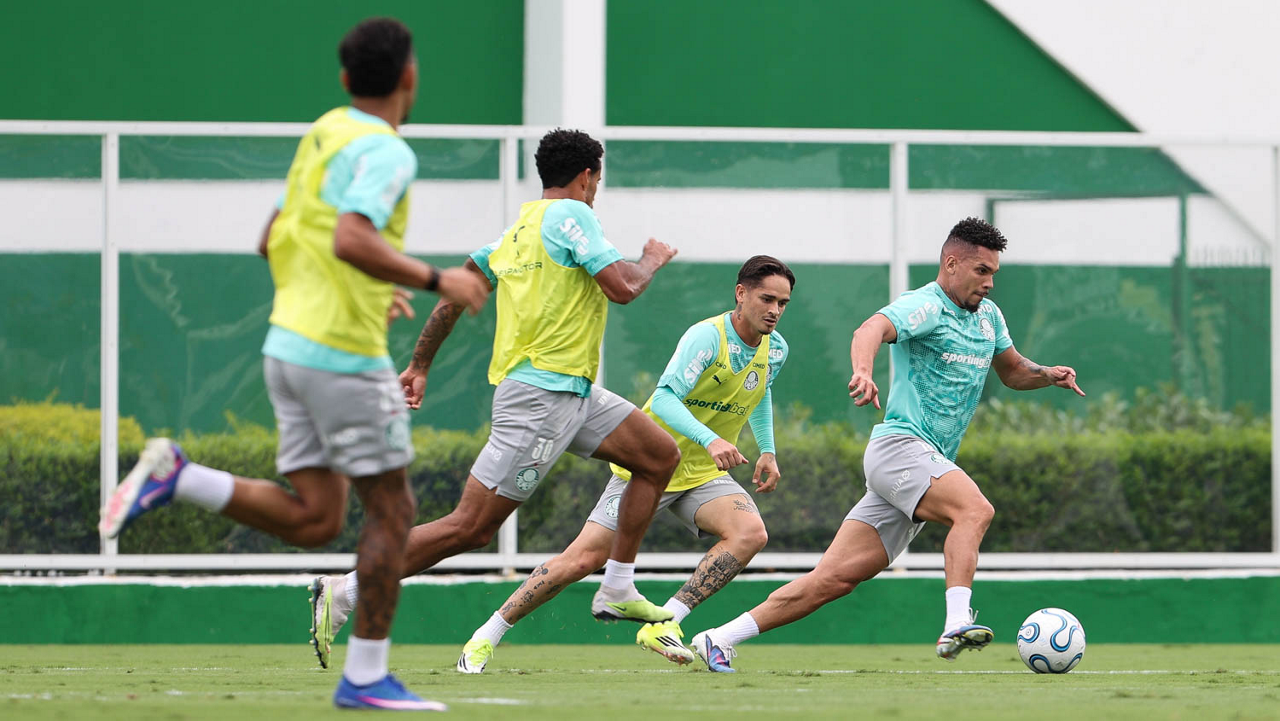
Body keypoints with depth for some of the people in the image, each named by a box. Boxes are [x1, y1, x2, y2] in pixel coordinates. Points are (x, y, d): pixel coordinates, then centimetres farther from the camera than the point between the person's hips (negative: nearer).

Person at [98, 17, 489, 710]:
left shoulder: (323, 135, 14)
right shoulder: (385, 151, -13)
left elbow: (272, 241, 22)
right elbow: (351, 240, -29)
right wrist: (434, 280, -22)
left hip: (290, 342, 8)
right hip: (344, 353, -8)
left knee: (313, 519, 9)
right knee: (392, 509, 1)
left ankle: (175, 476, -4)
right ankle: (365, 675, 3)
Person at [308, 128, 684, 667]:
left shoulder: (517, 230, 16)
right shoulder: (570, 215, -9)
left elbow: (455, 295, 17)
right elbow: (622, 288, -17)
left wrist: (419, 366, 22)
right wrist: (653, 260, 4)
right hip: (542, 394, -10)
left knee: (661, 456, 14)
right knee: (471, 527, -12)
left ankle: (616, 591, 15)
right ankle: (343, 592, -11)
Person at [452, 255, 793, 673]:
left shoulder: (775, 349, 1)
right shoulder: (707, 336, -21)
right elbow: (664, 398, -33)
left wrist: (767, 452, 16)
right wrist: (709, 439, -46)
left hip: (705, 474, 5)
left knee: (751, 533, -25)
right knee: (582, 559, -8)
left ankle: (664, 624, -24)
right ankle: (486, 637, 7)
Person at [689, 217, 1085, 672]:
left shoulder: (988, 315, 18)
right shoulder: (923, 307, -10)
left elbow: (1012, 371, 32)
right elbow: (870, 331, -29)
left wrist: (1048, 375, 10)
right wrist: (863, 370, -51)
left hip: (929, 463, 8)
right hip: (899, 446, -8)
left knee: (834, 578, 1)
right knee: (975, 510, -31)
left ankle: (719, 638, 3)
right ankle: (956, 625, -43)